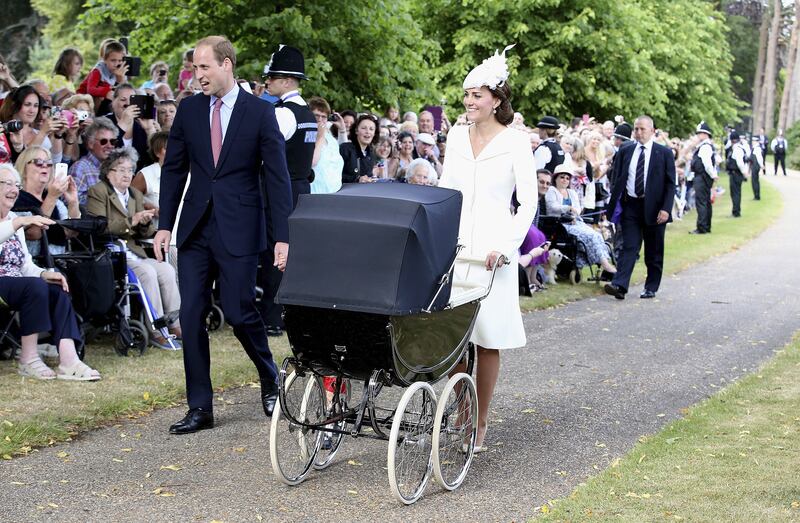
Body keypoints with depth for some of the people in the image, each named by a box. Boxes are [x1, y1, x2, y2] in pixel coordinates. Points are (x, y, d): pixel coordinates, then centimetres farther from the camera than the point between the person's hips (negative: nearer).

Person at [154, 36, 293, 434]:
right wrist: (164, 225, 5)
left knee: (239, 312, -4)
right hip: (195, 227, 4)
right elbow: (173, 169, 11)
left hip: (239, 229, -4)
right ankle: (200, 408, 9)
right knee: (191, 316, 1)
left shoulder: (260, 112, -4)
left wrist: (282, 237, -9)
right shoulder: (189, 109, 6)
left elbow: (277, 177, -4)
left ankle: (270, 380, 25)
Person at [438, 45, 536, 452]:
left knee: (487, 337, 0)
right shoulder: (457, 134, 9)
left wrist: (506, 246, -16)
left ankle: (480, 423, 9)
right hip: (454, 245, 4)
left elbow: (528, 202, -6)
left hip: (492, 248, -4)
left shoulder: (515, 141, -5)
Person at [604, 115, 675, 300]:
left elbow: (670, 184, -2)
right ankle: (619, 285, -15)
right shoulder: (625, 152, 7)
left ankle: (651, 288, 18)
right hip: (630, 206, 1)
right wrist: (613, 204, 1)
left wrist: (666, 209, -12)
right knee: (629, 247, -6)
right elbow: (616, 180, 10)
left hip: (654, 208, -1)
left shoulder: (664, 153, 0)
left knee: (653, 251, 7)